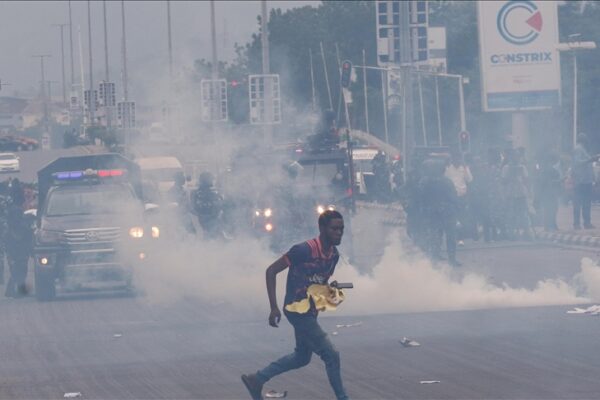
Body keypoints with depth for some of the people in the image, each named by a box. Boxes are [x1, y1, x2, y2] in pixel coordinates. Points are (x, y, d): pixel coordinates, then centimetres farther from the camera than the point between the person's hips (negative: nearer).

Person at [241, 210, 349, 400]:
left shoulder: (333, 255, 1)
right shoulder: (304, 250, -24)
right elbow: (271, 271, -19)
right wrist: (274, 308, -21)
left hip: (310, 311, 9)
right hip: (297, 310, -9)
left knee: (302, 357, 20)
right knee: (331, 355, -8)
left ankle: (256, 379, 30)